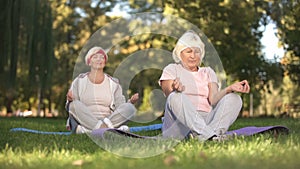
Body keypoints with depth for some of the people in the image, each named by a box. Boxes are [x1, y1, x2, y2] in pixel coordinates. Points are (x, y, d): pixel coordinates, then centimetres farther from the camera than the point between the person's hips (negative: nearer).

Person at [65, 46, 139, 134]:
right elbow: (70, 108, 5)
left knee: (129, 107, -21)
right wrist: (70, 100, -19)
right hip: (86, 120, -2)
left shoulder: (113, 83, 13)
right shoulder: (79, 81, 9)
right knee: (75, 104, -29)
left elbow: (119, 107, 9)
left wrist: (131, 102, -11)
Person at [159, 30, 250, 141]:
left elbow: (214, 99, 2)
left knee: (234, 98, -15)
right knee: (176, 97, -31)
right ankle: (210, 135, -48)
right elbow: (171, 97, -6)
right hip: (179, 126, -3)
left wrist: (230, 89, -19)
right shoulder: (171, 69, 14)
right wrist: (176, 90, -31)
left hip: (206, 120, 3)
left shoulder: (208, 72, 21)